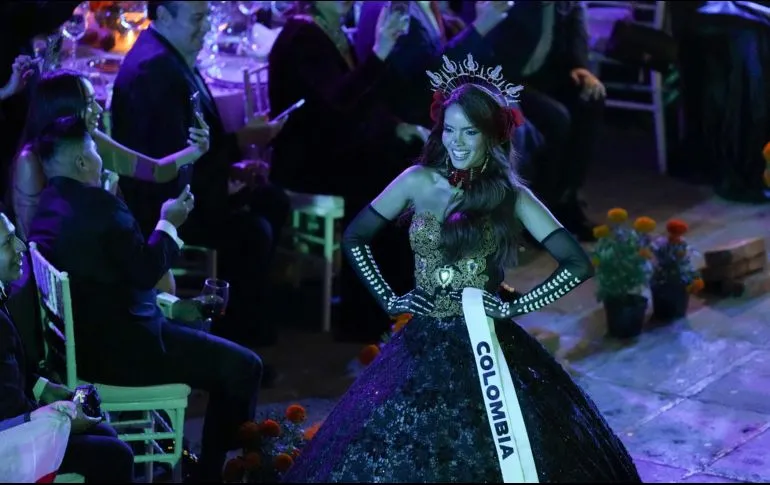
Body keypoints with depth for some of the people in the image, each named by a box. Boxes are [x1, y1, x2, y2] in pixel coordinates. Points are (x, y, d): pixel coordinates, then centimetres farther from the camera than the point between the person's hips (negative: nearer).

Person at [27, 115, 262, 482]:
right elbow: (147, 270, -18)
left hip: (81, 340, 11)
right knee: (242, 367, -7)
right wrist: (169, 225, -3)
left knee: (194, 326, 33)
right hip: (117, 348, -11)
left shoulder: (48, 205, 8)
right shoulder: (97, 204, -21)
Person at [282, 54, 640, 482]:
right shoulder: (418, 182, 1)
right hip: (425, 346, 2)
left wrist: (516, 306, -8)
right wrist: (388, 298, 3)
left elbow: (578, 264, -6)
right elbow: (355, 238, 11)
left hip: (487, 348, -1)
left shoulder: (511, 196, -2)